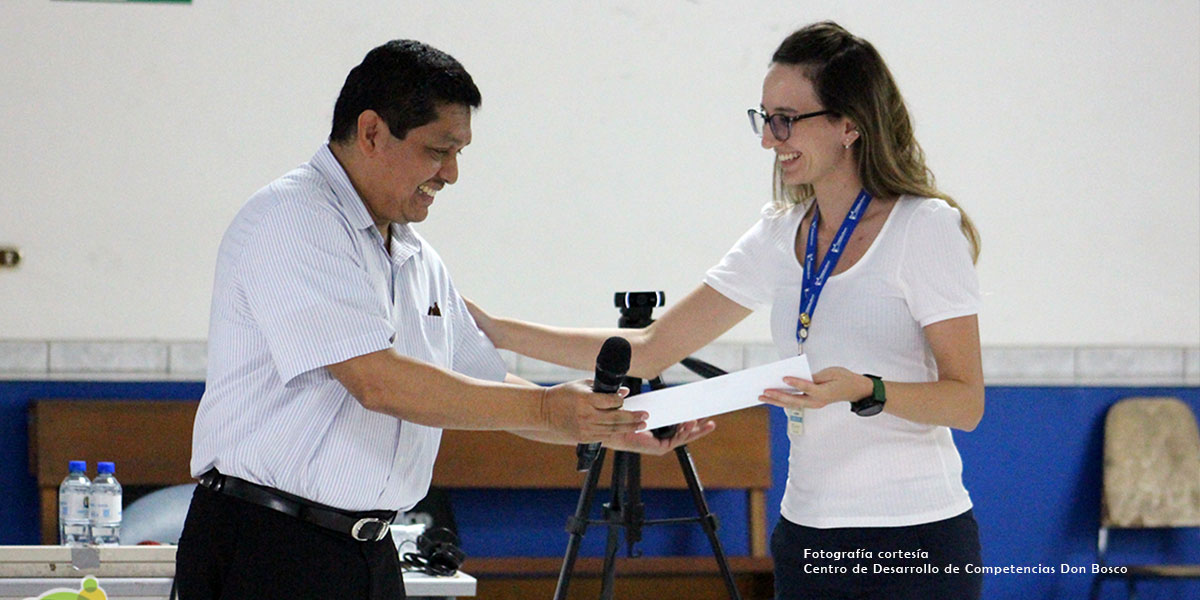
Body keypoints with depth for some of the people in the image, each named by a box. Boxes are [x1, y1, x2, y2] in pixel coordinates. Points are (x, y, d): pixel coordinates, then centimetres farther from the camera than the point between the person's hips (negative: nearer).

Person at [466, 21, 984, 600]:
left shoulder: (926, 228, -8)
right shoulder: (780, 236, 10)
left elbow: (965, 401, -10)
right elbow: (650, 349, 11)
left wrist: (865, 391, -27)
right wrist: (497, 332, 6)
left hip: (913, 541, -6)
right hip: (807, 538, 6)